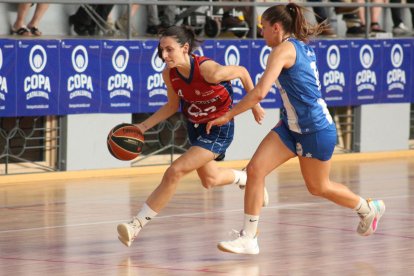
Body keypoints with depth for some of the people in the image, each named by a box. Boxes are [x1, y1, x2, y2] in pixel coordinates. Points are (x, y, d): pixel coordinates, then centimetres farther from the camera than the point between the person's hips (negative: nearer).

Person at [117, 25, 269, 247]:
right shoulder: (169, 74, -14)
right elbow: (173, 105, 4)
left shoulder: (208, 70, -32)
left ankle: (136, 224, -15)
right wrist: (144, 126, -7)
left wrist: (254, 105, -1)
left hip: (219, 129, -7)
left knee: (174, 172, -20)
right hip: (195, 127, 7)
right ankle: (245, 178, 59)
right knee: (209, 180, 27)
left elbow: (242, 72, -14)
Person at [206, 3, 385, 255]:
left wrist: (228, 115, -20)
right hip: (292, 127, 9)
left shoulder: (283, 49, -18)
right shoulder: (303, 47, 9)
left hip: (316, 130, -9)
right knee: (255, 169, -7)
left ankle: (369, 208, 38)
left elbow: (260, 92, -27)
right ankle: (249, 239, -6)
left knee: (318, 187, 12)